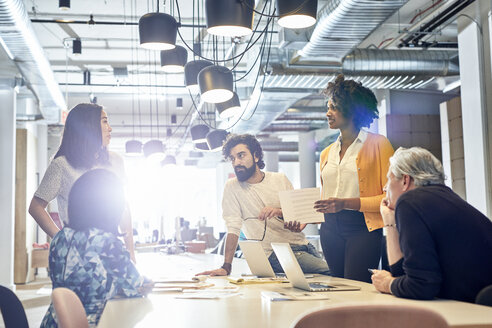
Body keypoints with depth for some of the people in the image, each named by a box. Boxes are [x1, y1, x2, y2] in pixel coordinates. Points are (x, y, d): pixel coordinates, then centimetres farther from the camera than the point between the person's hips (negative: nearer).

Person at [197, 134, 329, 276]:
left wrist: (280, 212, -16)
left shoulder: (280, 179, 7)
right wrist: (226, 267, -18)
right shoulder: (232, 186, -2)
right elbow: (233, 229, -8)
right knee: (326, 271, -21)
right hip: (276, 253, -5)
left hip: (302, 244, 5)